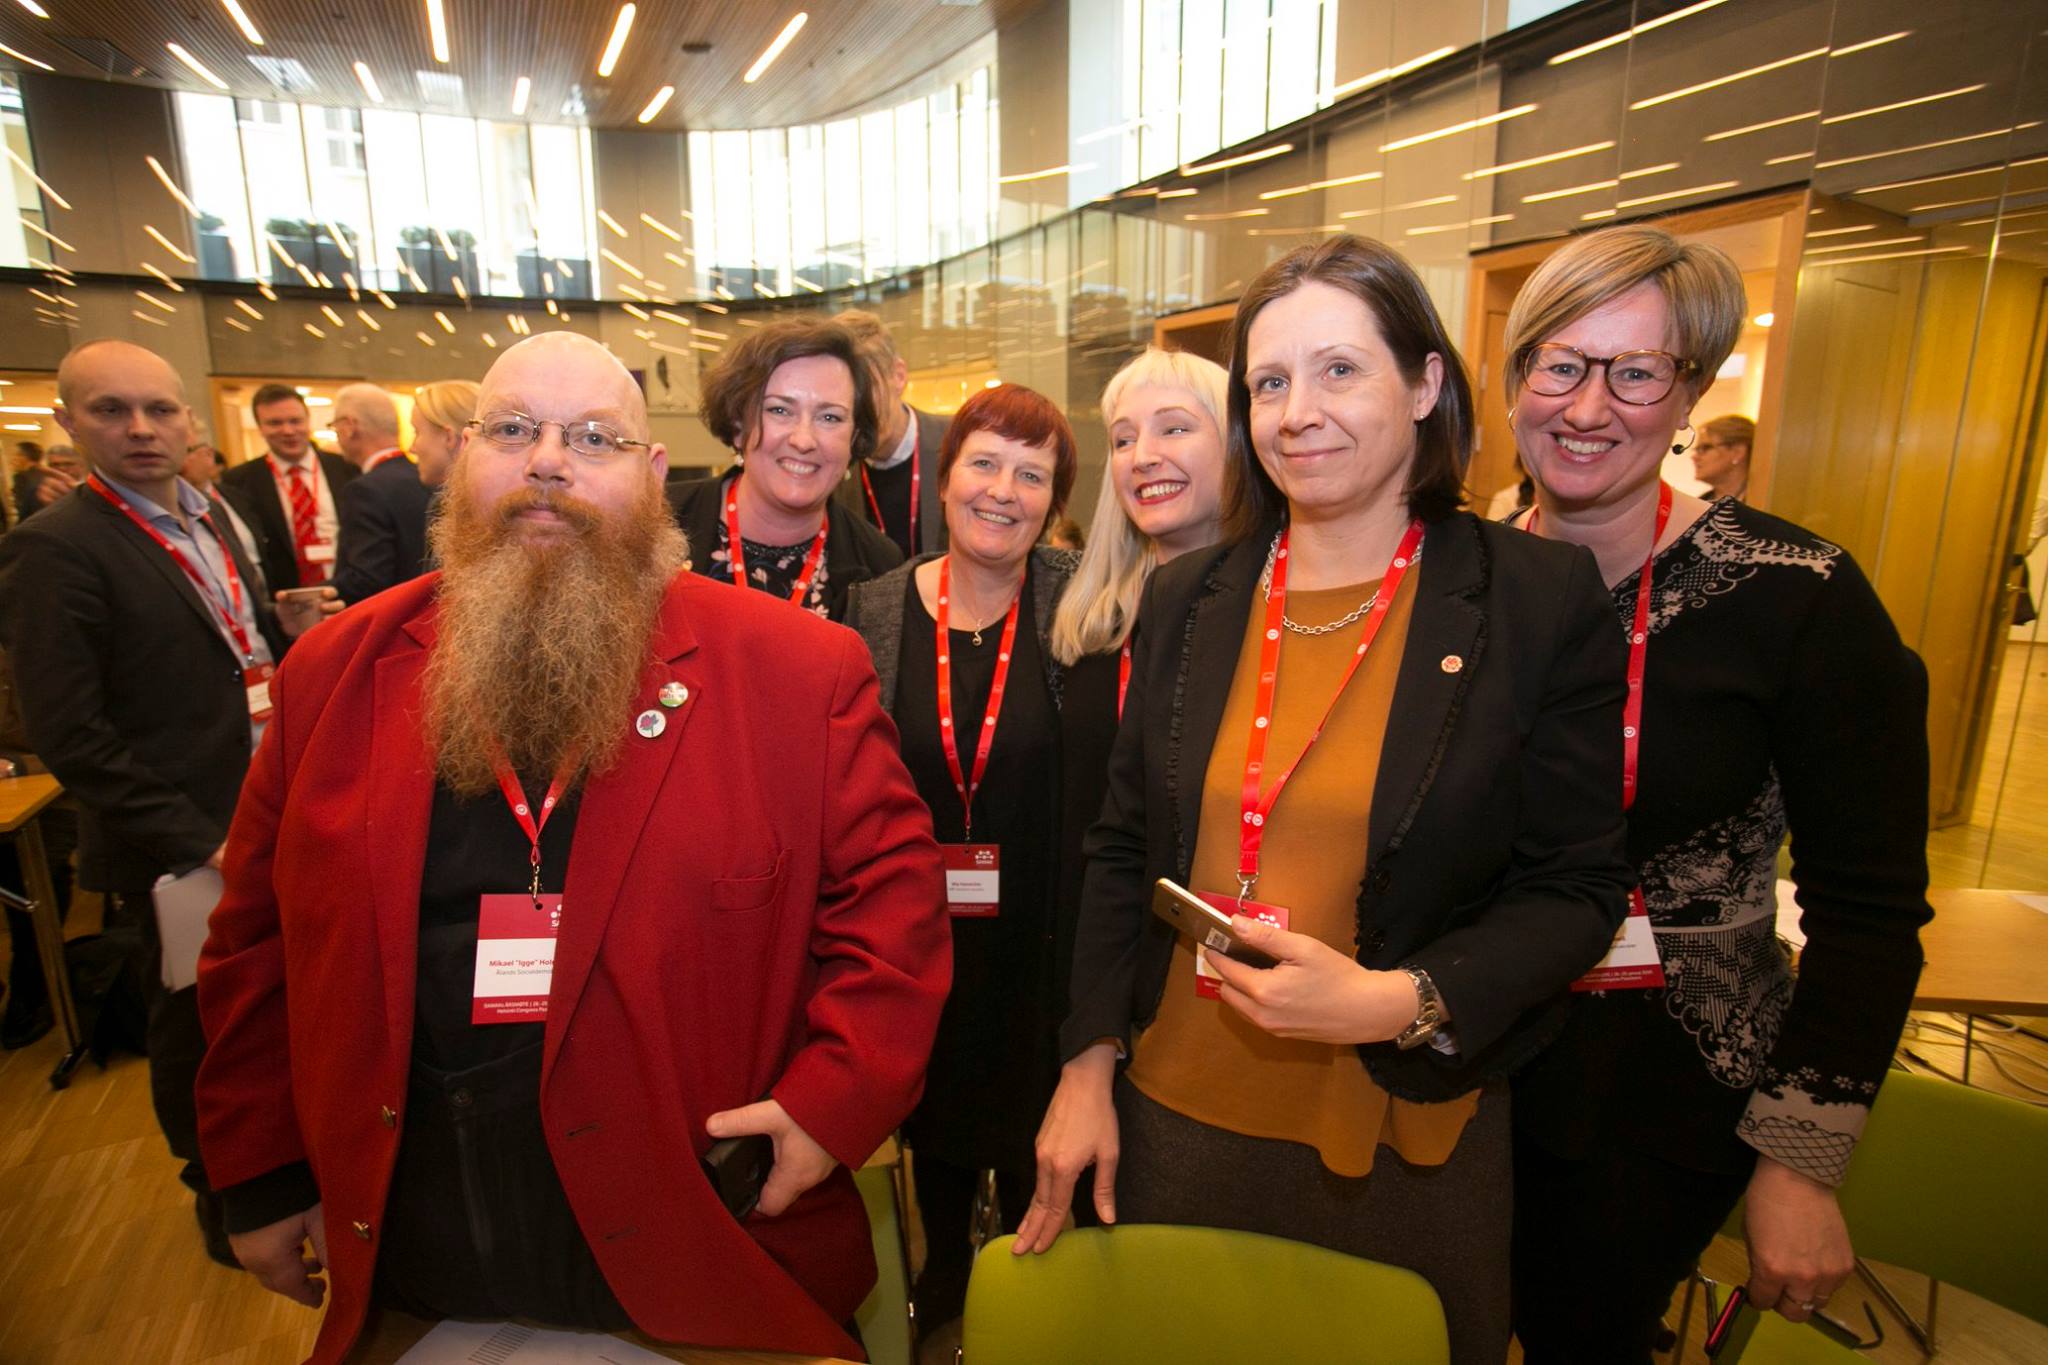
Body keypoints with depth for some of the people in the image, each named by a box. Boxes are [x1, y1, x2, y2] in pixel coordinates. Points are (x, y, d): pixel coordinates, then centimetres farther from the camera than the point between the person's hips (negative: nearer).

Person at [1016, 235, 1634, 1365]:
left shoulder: (1542, 599, -10)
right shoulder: (1185, 600, -1)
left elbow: (1578, 886, -7)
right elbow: (1121, 849, 3)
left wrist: (1399, 1001, -23)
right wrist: (1087, 1068, 0)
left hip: (1403, 1138, -2)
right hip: (1172, 1115, 3)